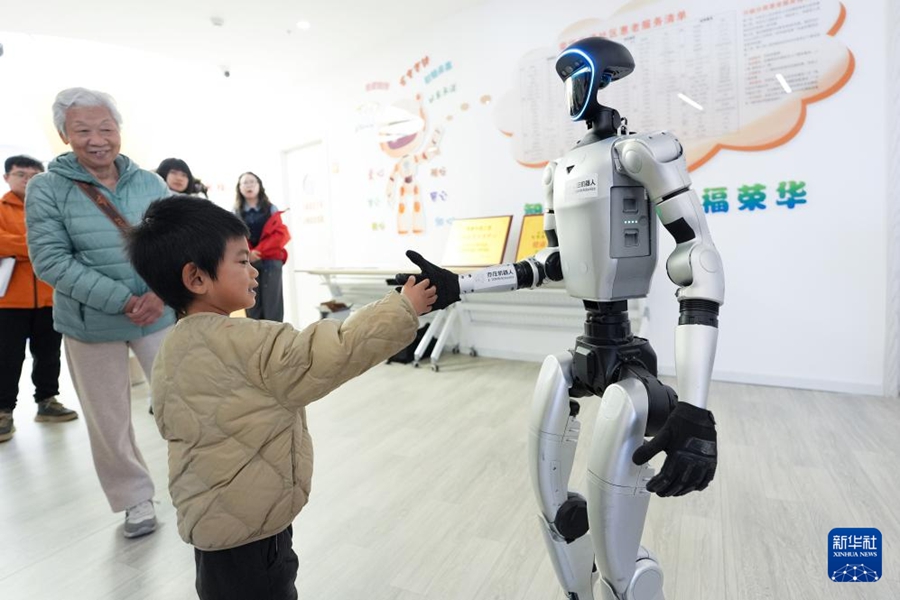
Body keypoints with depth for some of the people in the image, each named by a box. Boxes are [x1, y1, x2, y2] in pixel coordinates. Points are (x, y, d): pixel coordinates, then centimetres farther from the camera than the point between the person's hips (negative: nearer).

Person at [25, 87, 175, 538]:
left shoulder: (149, 183, 1)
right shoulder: (47, 188, -5)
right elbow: (50, 261, -11)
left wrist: (161, 293, -17)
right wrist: (122, 301, -19)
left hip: (157, 314, 1)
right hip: (89, 323, -1)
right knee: (108, 421, 11)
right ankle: (135, 499, 31)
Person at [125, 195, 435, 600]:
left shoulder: (171, 350, 2)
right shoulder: (247, 343, -28)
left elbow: (169, 423, 13)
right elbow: (333, 353, -31)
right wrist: (404, 308, -23)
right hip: (247, 529, -9)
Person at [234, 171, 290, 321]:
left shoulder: (271, 209, 9)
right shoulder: (235, 213, 11)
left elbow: (280, 234, -2)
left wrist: (258, 251, -11)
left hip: (270, 261, -1)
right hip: (246, 263, 1)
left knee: (272, 302, -3)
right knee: (252, 303, 2)